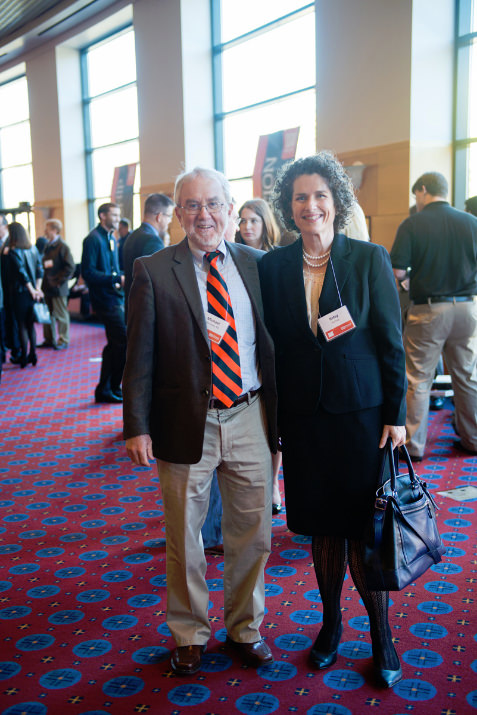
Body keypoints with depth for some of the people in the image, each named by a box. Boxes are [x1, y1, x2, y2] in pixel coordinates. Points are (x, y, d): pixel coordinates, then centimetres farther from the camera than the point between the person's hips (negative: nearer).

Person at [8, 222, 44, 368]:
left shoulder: (13, 251, -13)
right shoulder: (33, 249, 5)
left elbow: (22, 273, -17)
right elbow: (40, 270, 1)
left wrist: (32, 290, -10)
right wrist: (37, 289, -3)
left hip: (21, 292, -5)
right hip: (32, 293, 6)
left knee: (22, 326, 2)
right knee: (31, 324, 14)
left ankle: (24, 358, 6)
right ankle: (33, 355, 16)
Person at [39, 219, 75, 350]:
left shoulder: (62, 246, -12)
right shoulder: (48, 246, 11)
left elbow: (70, 267, -17)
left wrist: (58, 281, -16)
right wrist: (44, 264, 1)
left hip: (57, 287, -8)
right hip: (47, 287, 8)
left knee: (61, 314, 2)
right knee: (48, 314, 13)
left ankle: (63, 340, 12)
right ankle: (49, 339, 23)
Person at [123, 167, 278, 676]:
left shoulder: (256, 264, 5)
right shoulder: (152, 271, -5)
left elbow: (271, 341, 9)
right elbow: (139, 356, -4)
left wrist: (281, 408, 7)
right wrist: (136, 426, -8)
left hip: (250, 421, 3)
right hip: (186, 424, -2)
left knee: (253, 532, 14)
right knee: (183, 538, 12)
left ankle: (245, 628, 38)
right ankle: (189, 634, 36)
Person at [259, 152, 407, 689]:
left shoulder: (370, 259, -4)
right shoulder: (273, 266, 1)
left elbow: (391, 342, -2)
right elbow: (271, 346, 4)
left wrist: (395, 414, -4)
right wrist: (270, 421, 4)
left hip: (361, 414, -2)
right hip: (304, 418, 2)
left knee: (363, 529, 3)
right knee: (323, 528, 13)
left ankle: (381, 634, 25)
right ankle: (331, 624, 33)